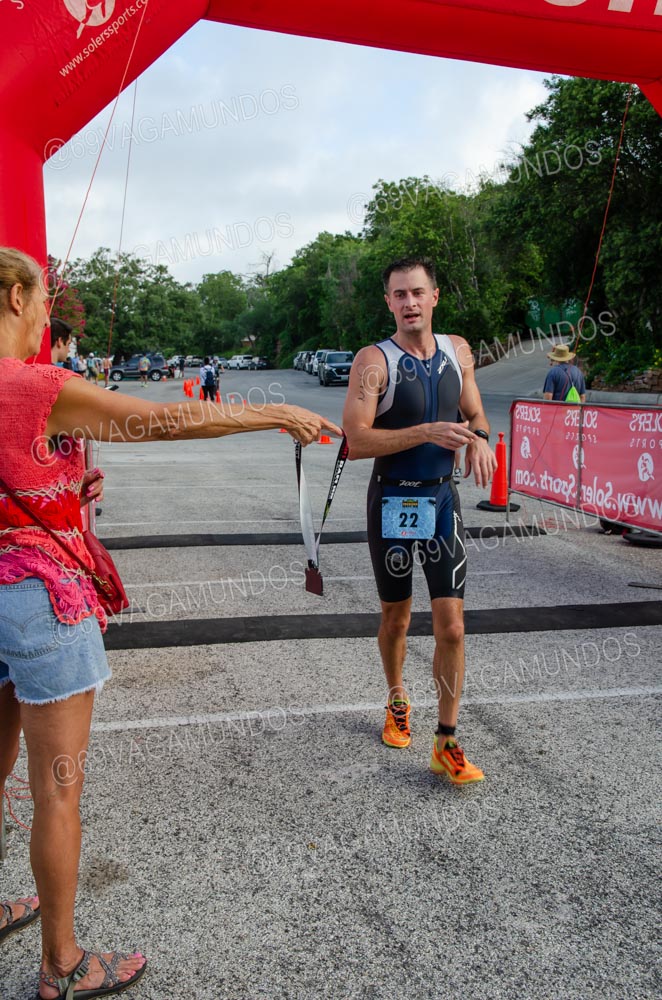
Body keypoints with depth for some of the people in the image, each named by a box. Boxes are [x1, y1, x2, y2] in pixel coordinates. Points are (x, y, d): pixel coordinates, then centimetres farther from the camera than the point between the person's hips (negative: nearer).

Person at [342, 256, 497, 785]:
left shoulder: (458, 351, 4)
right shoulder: (374, 360, -11)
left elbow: (475, 414, 17)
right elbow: (356, 442, -20)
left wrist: (479, 438, -6)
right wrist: (426, 432, -28)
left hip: (442, 499, 3)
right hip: (392, 503, -3)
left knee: (451, 626, -3)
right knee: (396, 619, 14)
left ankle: (447, 743, 10)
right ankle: (398, 702, 41)